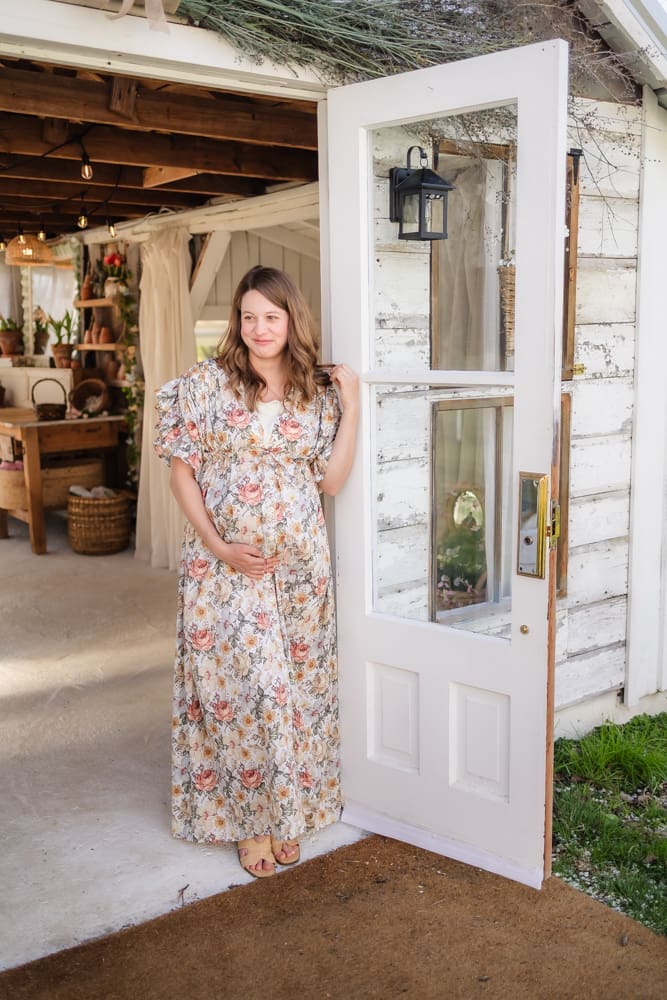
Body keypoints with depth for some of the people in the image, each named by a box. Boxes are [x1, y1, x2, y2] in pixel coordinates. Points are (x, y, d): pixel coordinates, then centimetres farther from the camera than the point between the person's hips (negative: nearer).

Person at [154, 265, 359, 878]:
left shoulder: (318, 393, 4)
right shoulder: (207, 383, -3)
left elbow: (332, 482, 0)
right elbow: (182, 470, -3)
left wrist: (352, 409, -7)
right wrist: (218, 545, -13)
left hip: (300, 565, 3)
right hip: (225, 567, -3)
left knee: (297, 685, 10)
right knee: (238, 687, 0)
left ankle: (287, 812, 29)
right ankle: (247, 820, 19)